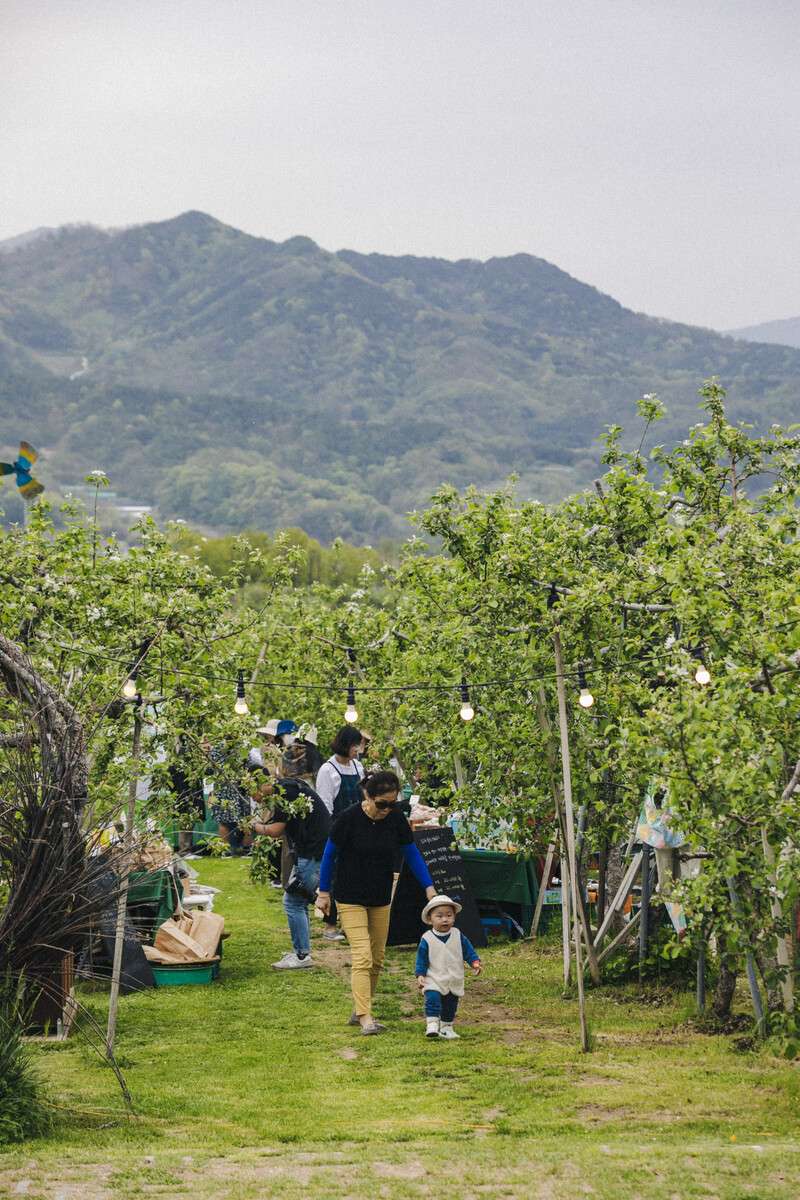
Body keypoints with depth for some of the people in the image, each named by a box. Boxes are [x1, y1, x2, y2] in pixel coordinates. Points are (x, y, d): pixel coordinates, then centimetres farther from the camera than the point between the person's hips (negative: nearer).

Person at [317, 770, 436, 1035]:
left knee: (377, 958, 8)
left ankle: (359, 1011, 22)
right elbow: (330, 855, -6)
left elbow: (412, 853, 6)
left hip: (381, 899, 5)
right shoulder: (349, 818, -18)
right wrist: (323, 892, -2)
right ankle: (365, 1019, -19)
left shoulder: (396, 819, -7)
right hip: (350, 899, -5)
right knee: (363, 957, -16)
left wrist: (429, 886, 2)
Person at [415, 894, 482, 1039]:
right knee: (432, 999, -26)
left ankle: (446, 1028, 30)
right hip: (434, 981, -3)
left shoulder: (458, 936, 0)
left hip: (455, 982, 3)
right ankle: (431, 1025, -24)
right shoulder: (427, 940, -7)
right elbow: (421, 960, -4)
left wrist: (475, 963, -12)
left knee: (450, 1006, 12)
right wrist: (420, 975, -13)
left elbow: (469, 951, 5)